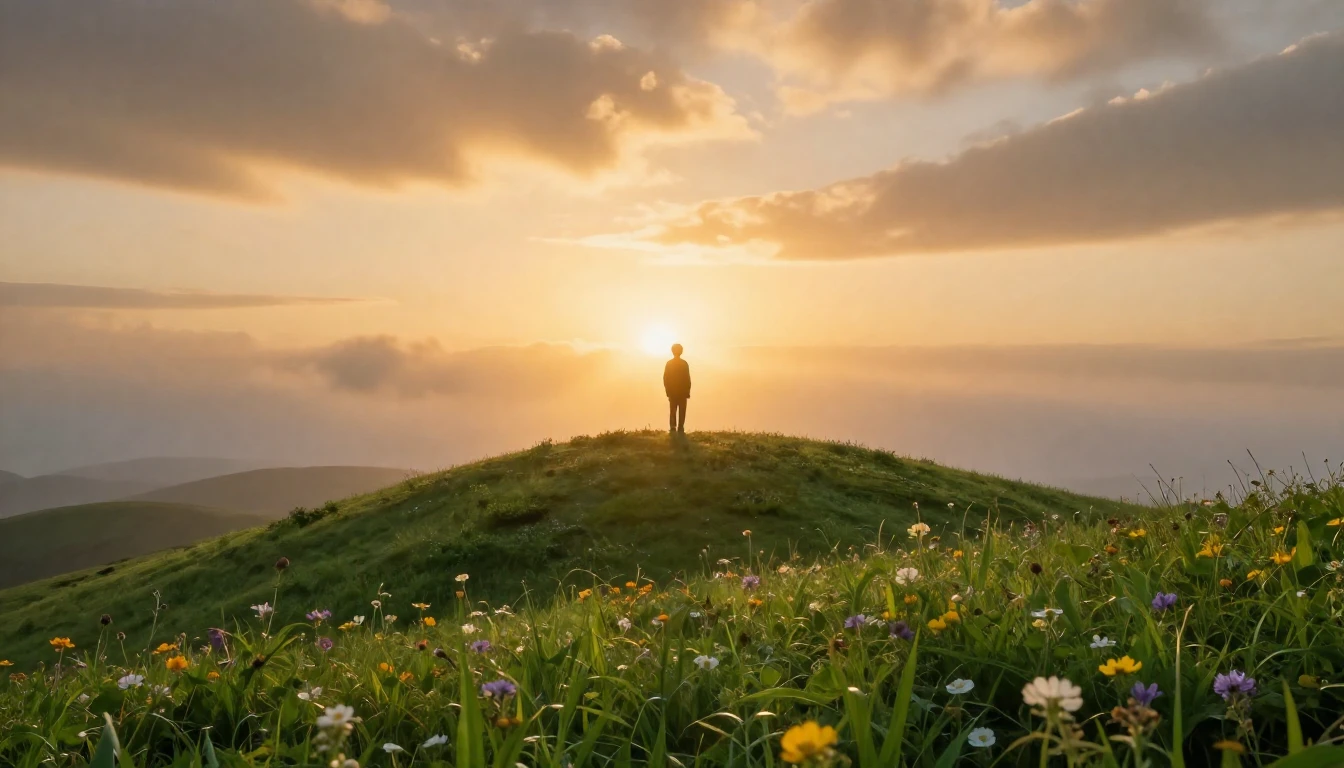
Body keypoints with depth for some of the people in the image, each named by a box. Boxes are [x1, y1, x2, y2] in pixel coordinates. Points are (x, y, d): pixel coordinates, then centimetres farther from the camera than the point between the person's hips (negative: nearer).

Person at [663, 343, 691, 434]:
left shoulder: (669, 363, 0)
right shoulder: (684, 363, -7)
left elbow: (665, 378, 1)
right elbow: (687, 379, -8)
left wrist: (668, 390, 9)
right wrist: (688, 391, 0)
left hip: (672, 391, 2)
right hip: (682, 391, -2)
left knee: (672, 411, 9)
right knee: (682, 411, 3)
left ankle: (673, 428, -2)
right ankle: (680, 429, -4)